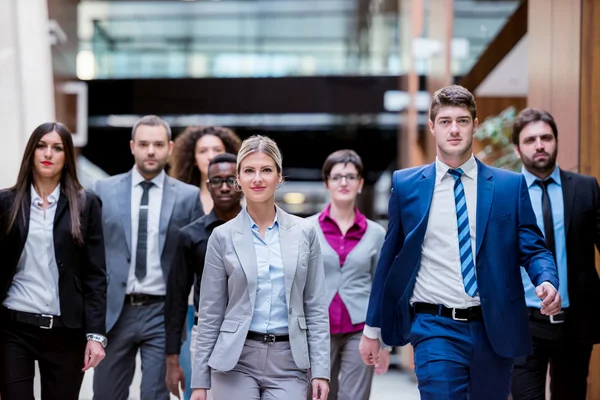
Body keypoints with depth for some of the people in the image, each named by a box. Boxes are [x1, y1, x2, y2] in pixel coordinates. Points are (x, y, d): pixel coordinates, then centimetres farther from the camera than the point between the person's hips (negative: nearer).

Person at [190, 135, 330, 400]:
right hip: (236, 360, -1)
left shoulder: (304, 232, 4)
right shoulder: (223, 236, 1)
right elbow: (210, 314, 3)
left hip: (287, 361, 1)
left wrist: (321, 370, -2)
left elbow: (316, 308, 5)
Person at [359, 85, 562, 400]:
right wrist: (372, 328, 10)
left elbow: (533, 249, 3)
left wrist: (547, 282, -20)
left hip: (494, 329, 2)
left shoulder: (510, 185, 4)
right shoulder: (406, 185, 4)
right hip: (436, 328, -1)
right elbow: (389, 258, 8)